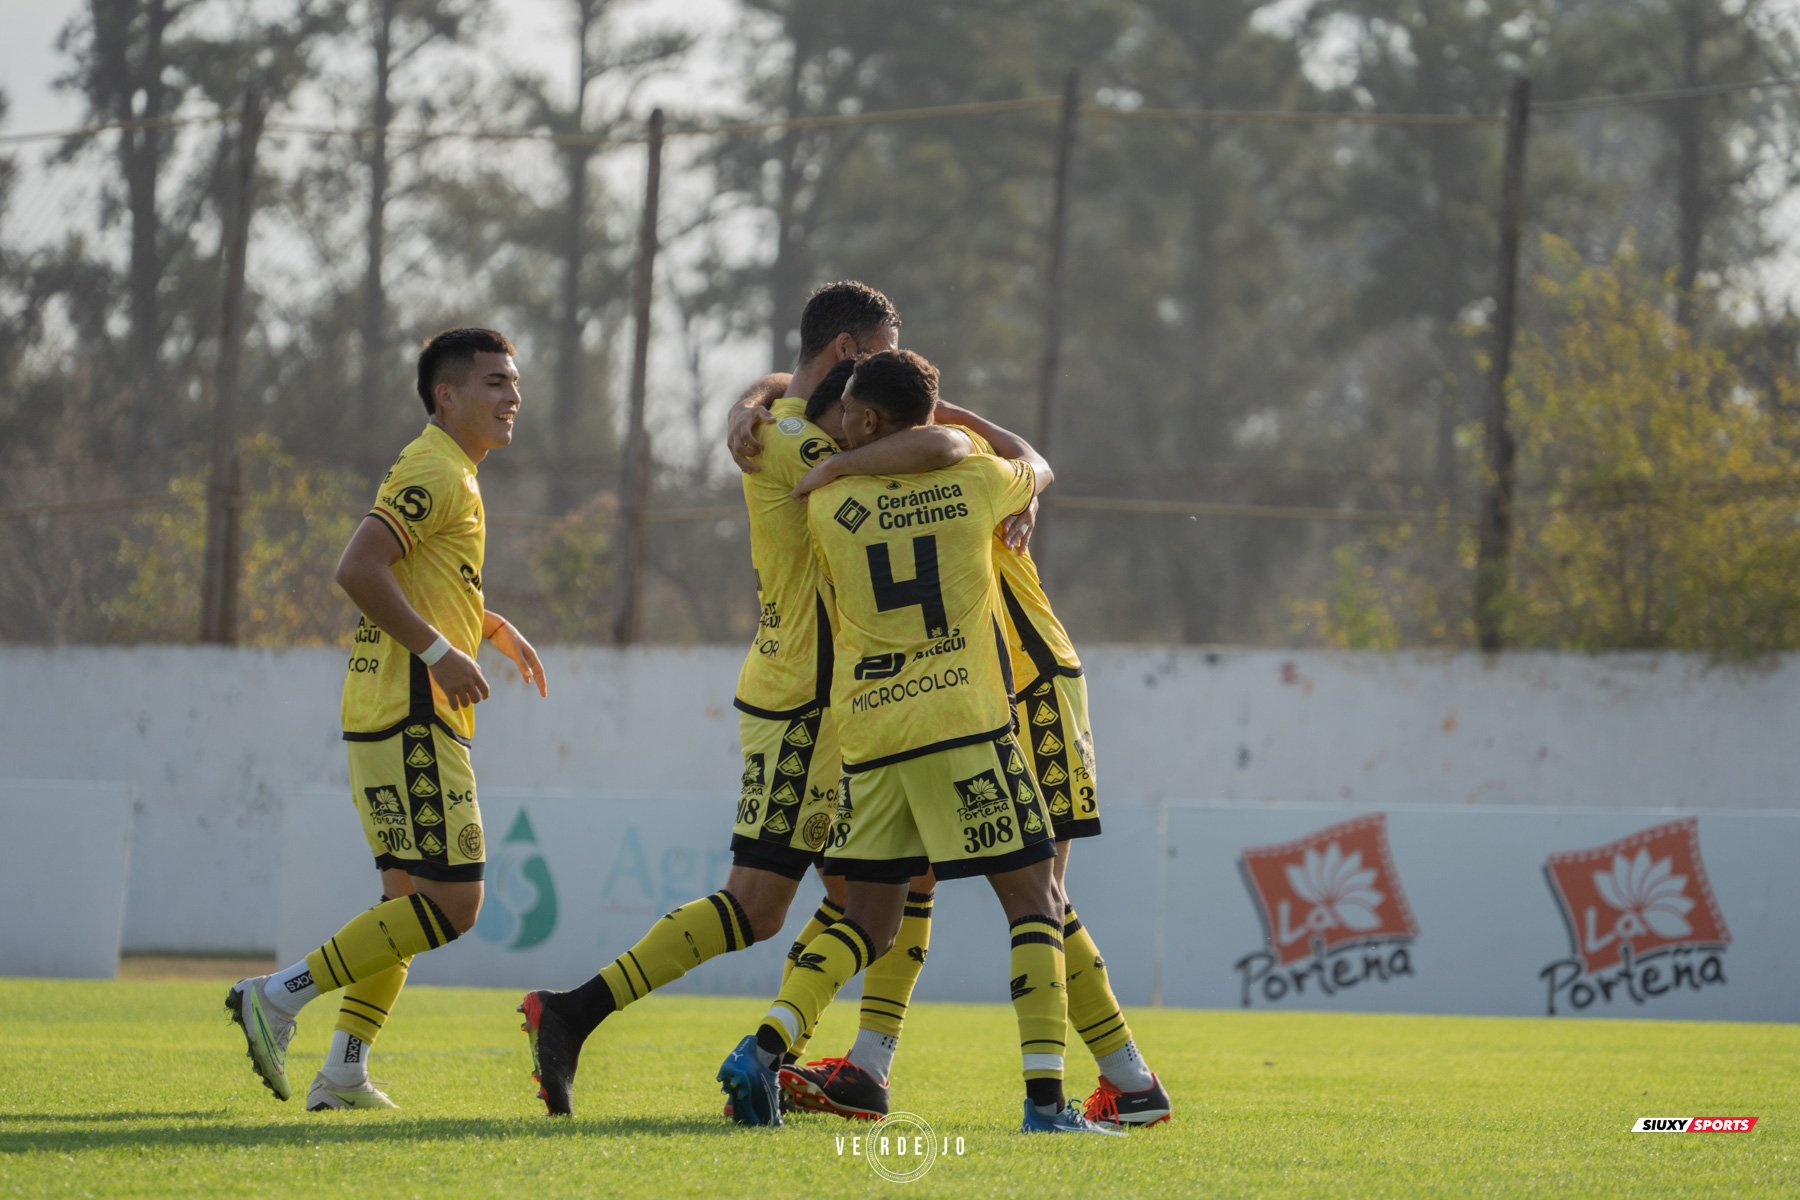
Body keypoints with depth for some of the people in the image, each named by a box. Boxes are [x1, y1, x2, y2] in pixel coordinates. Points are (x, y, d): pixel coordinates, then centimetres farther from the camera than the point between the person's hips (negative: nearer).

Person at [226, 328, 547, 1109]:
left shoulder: (450, 476, 21)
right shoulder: (435, 474, -11)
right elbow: (357, 569, -23)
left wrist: (496, 629, 22)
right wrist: (440, 651, -22)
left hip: (399, 720, 11)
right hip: (412, 720, -11)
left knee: (412, 896, 12)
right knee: (449, 902, -12)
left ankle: (345, 1075, 10)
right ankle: (279, 998, -12)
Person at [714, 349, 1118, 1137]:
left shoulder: (829, 507, 5)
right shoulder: (973, 482, 5)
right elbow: (1038, 468, 28)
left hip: (867, 736, 3)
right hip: (964, 720, -3)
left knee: (868, 923, 13)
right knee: (1033, 902, 2)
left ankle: (765, 1047, -7)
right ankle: (1045, 1096, -9)